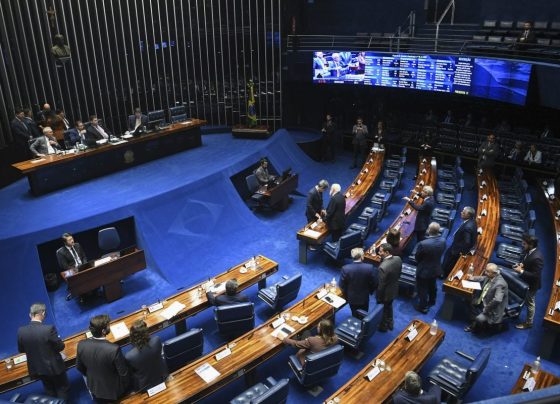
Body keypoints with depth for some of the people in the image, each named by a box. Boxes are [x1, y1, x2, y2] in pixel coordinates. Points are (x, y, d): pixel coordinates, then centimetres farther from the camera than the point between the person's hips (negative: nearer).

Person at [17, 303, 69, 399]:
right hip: (54, 366, -5)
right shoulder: (49, 329, -28)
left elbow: (21, 349, 1)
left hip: (36, 368, 5)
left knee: (49, 390, 26)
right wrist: (57, 338, 2)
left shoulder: (21, 331, -14)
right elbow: (61, 347, -18)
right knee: (62, 388, 19)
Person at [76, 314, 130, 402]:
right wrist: (125, 386, -1)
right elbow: (124, 373, -24)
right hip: (113, 391, -4)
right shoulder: (114, 349, -38)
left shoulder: (81, 344, -23)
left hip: (94, 388, 5)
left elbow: (79, 367, -4)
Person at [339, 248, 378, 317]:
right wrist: (370, 291, 9)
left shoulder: (345, 268, -25)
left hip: (352, 298, 0)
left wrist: (346, 294, 6)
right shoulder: (369, 267, -24)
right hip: (364, 298, 0)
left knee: (355, 316, 23)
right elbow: (374, 283, -12)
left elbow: (341, 285, -14)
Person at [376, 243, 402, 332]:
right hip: (394, 289, 7)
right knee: (389, 306, 31)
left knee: (383, 310, 21)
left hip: (385, 293, -7)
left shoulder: (383, 267, -39)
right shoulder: (398, 259, -17)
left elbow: (381, 285, -27)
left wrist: (379, 298, -12)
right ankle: (390, 324, 52)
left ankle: (383, 326, 44)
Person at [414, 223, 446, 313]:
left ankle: (423, 307, 33)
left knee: (422, 289, 16)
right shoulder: (443, 241, -18)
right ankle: (432, 301, 54)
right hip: (436, 269, 6)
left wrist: (419, 262, 4)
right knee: (432, 286, 31)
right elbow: (441, 253, -1)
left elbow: (417, 257, -18)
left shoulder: (423, 244, -36)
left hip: (424, 270, -6)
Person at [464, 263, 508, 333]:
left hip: (493, 309, -9)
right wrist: (473, 278, 3)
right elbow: (483, 278, 18)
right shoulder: (489, 277, -7)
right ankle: (474, 323, 21)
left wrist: (486, 309, -28)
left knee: (479, 319, -23)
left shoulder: (500, 284, -32)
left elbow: (497, 300, -39)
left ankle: (477, 328, 12)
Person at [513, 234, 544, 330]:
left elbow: (536, 275, -30)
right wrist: (521, 264, -6)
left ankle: (528, 323, 33)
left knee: (529, 303, 13)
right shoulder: (529, 251, -9)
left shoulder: (537, 258, -36)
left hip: (531, 284, -8)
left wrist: (521, 271, -28)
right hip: (525, 281, 8)